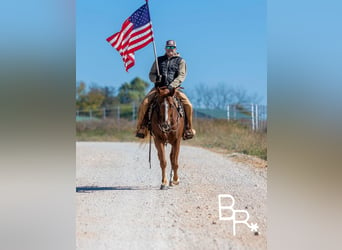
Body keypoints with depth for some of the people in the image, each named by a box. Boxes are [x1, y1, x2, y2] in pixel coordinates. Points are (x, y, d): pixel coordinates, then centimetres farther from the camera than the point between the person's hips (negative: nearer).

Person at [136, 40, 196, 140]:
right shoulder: (159, 60, 16)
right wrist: (156, 78, -11)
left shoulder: (180, 61, 8)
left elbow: (181, 76, -5)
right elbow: (151, 74, 16)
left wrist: (171, 87, -21)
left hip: (174, 88, -1)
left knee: (188, 105, -22)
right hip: (158, 87, 1)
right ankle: (140, 127, -5)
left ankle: (188, 128, -4)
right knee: (144, 103, -21)